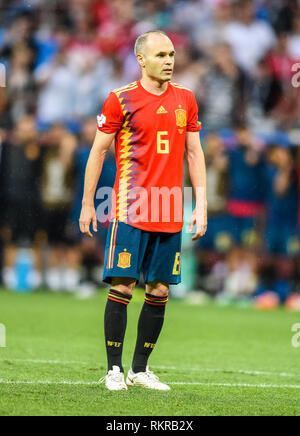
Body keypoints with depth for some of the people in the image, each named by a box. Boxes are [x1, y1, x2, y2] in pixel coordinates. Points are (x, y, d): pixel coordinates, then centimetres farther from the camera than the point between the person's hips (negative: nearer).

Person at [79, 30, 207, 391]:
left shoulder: (185, 99, 11)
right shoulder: (121, 99, -2)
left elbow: (194, 153, 14)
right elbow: (98, 150, 2)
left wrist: (201, 206, 7)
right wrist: (87, 204, 1)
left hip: (170, 212, 4)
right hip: (131, 209, -4)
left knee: (159, 290, 5)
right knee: (122, 286, -8)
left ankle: (141, 369, 14)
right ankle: (114, 370, -1)